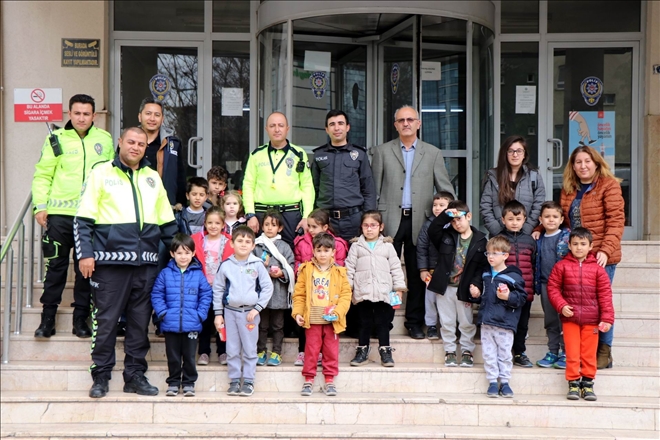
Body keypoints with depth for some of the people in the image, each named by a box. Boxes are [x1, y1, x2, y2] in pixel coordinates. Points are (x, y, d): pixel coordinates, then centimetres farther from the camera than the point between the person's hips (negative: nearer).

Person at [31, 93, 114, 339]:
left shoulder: (105, 140, 8)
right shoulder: (56, 138, 3)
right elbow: (42, 175, 2)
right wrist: (40, 206, -5)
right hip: (60, 213, -1)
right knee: (56, 265, 3)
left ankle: (81, 319, 14)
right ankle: (48, 318, 12)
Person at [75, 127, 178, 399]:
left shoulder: (153, 178, 17)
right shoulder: (101, 173, 4)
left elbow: (167, 222, 20)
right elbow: (83, 218, -1)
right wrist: (85, 253, -9)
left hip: (146, 263, 4)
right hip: (110, 262, -4)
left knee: (140, 322, 8)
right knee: (106, 320, 0)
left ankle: (135, 376, 16)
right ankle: (101, 377, 10)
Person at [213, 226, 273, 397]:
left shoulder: (257, 265, -4)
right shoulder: (226, 265, 0)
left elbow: (268, 287, -2)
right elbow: (217, 289, 6)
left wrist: (257, 309, -8)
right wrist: (218, 314, 4)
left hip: (250, 312, -1)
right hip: (230, 311, 1)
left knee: (250, 349, 4)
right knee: (232, 350, 7)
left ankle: (248, 381, 14)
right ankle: (234, 381, 17)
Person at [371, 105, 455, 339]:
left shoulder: (433, 153, 10)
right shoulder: (382, 152, 7)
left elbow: (445, 189, 8)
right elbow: (373, 189, 5)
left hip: (419, 221, 1)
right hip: (390, 221, -1)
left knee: (417, 275, 6)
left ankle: (415, 322, 16)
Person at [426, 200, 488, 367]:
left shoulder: (480, 240, -4)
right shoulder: (446, 235, 3)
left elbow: (483, 266, -6)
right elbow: (432, 230, -15)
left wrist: (475, 284, -17)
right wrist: (445, 215, -22)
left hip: (464, 289, -2)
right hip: (444, 287, 2)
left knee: (467, 323, 8)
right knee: (447, 322, 9)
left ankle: (467, 351, 22)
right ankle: (450, 351, 20)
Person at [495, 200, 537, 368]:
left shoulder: (529, 240, 10)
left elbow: (534, 265, 14)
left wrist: (534, 285, 9)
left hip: (525, 291, 3)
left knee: (522, 323, 12)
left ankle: (519, 354, 24)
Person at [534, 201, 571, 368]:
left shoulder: (566, 236, -3)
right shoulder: (539, 240, 11)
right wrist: (536, 283, 11)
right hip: (545, 284, 5)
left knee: (564, 318, -1)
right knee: (550, 320, 11)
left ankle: (566, 352, 7)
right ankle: (553, 352, 18)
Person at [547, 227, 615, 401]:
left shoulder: (597, 268, 0)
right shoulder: (562, 266, 0)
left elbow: (605, 294, -1)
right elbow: (553, 287, 1)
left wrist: (607, 318, -6)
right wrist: (561, 306, -12)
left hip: (591, 320, 0)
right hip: (570, 318, 0)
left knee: (589, 354, 7)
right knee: (572, 354, 3)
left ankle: (588, 384, 17)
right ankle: (573, 384, 13)